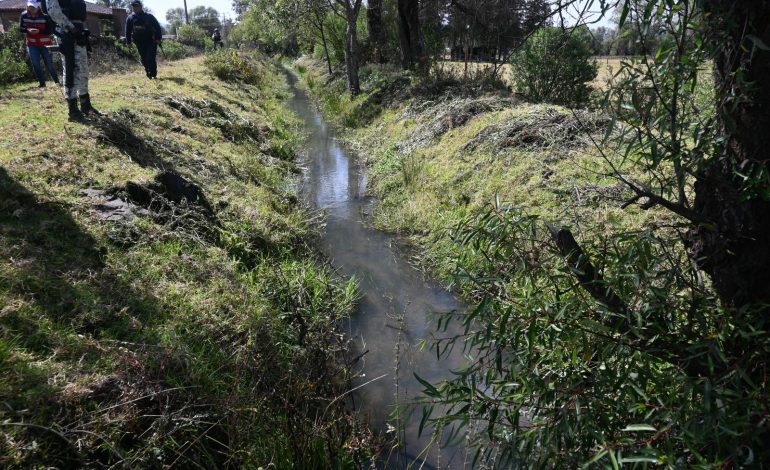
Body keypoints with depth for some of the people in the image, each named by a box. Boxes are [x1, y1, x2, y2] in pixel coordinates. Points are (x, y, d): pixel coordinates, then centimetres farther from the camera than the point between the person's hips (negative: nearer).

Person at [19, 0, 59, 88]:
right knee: (36, 65, -1)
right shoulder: (24, 16, -3)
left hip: (45, 44, -3)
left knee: (49, 65, 1)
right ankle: (42, 84, 6)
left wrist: (39, 31, -26)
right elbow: (21, 28, 4)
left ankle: (57, 82, 19)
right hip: (32, 45, 3)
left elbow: (51, 30, -13)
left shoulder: (45, 16, -14)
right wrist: (28, 30, -18)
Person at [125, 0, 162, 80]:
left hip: (151, 41, -4)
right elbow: (128, 31, 11)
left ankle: (153, 75, -10)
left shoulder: (149, 16, -4)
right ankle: (149, 74, 16)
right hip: (140, 43, 4)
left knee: (151, 58, -12)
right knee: (144, 59, 6)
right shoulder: (130, 18, 3)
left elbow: (157, 27, -2)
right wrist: (128, 42, 8)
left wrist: (158, 38, -10)